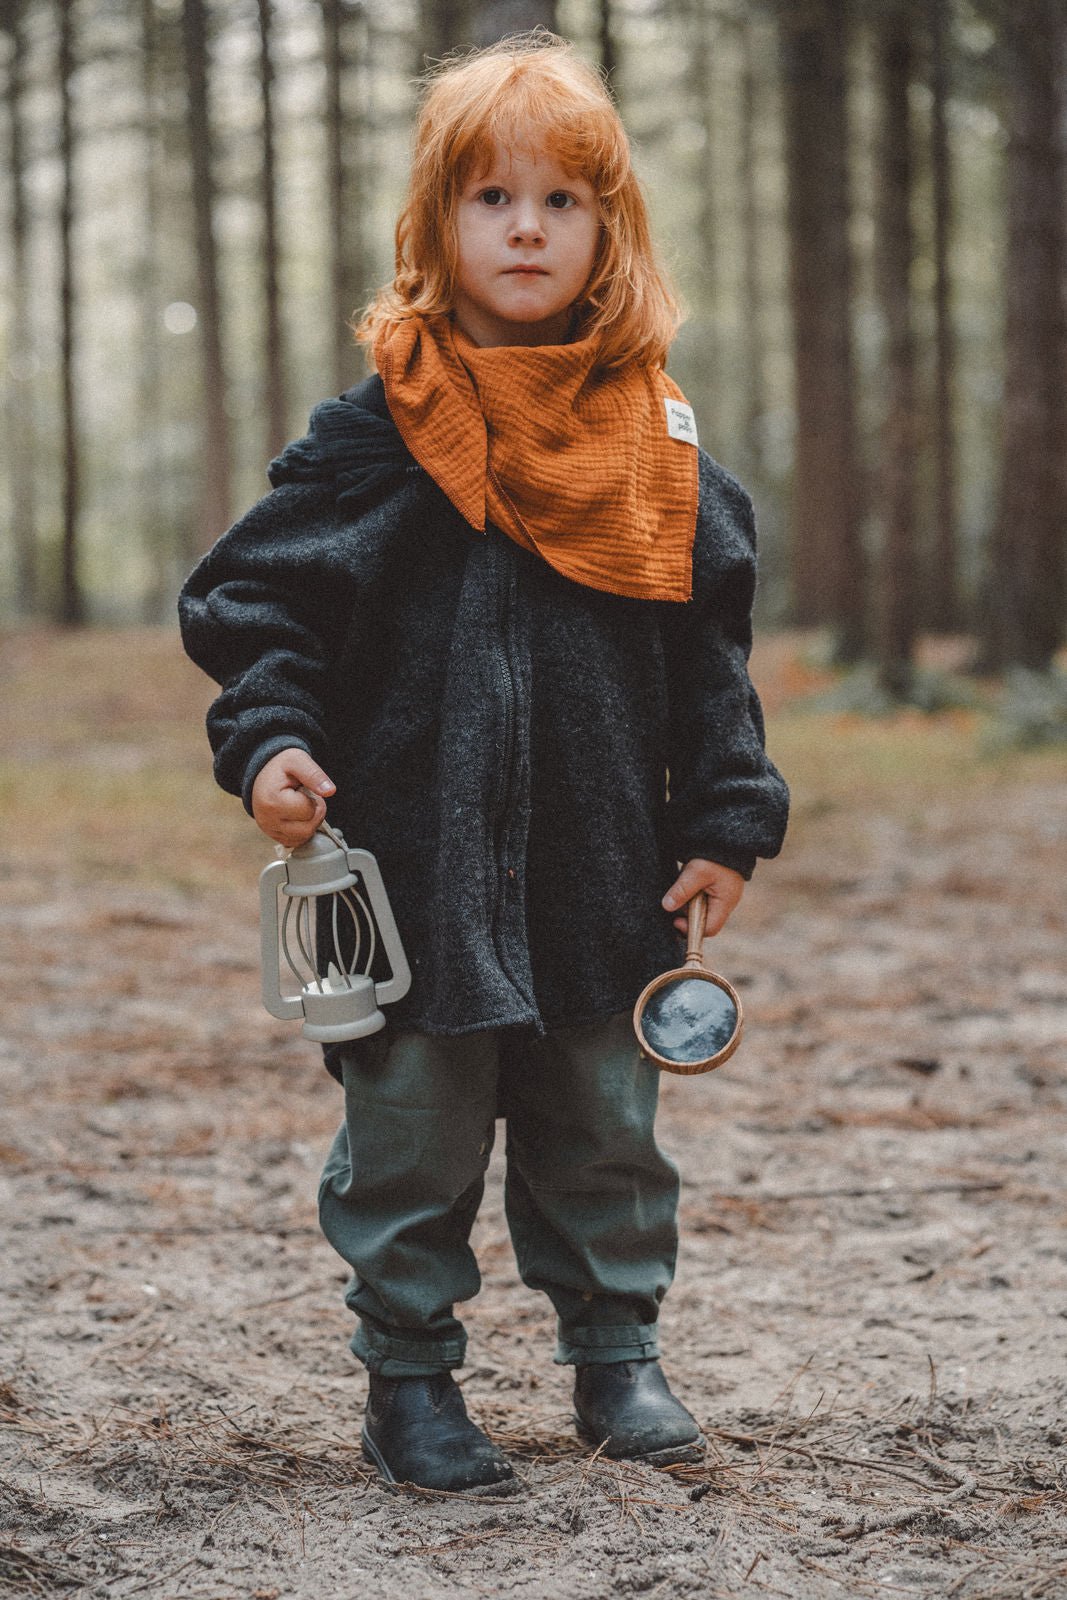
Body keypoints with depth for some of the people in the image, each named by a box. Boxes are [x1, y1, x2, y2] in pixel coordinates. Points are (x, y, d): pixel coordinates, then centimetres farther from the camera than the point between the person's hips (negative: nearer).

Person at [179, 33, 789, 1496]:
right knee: (411, 1143, 7)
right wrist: (270, 740, -19)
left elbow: (711, 650, 9)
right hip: (417, 865, -3)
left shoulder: (657, 444, 5)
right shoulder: (379, 435, -4)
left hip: (608, 879, 3)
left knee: (604, 1135, 15)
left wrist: (727, 821, 3)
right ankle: (410, 1382, 22)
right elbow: (263, 598, -3)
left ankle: (618, 1356, 31)